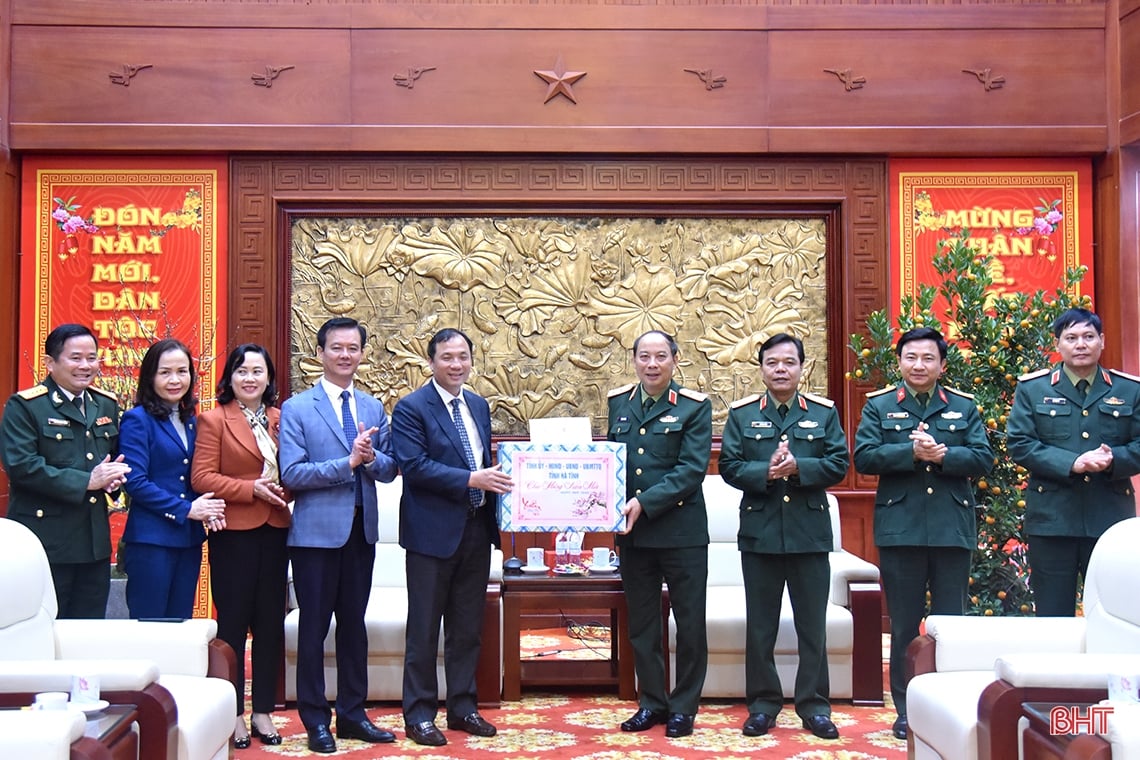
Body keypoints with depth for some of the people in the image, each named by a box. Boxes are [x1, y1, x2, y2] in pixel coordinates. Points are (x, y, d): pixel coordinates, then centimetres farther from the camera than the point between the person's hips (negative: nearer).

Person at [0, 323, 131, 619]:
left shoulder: (106, 404, 12)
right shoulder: (24, 406, -8)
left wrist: (112, 477, -4)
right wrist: (85, 481, -19)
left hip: (95, 540, 6)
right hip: (45, 540, -6)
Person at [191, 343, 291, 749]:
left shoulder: (280, 419, 10)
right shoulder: (214, 419, -3)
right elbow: (202, 477, -10)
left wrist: (285, 490, -4)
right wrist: (252, 489, -17)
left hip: (274, 531, 4)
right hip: (233, 533, -4)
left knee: (271, 623, 8)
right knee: (233, 624, 3)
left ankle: (263, 711, 19)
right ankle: (232, 714, 13)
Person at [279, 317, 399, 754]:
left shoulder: (374, 409, 11)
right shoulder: (296, 409, -4)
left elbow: (389, 470, 7)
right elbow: (291, 473, -13)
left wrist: (371, 456, -15)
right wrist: (348, 462, -21)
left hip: (361, 530, 5)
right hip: (316, 532, -4)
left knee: (354, 624, 13)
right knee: (314, 627, 4)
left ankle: (352, 714, 23)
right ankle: (316, 721, 15)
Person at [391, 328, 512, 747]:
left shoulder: (479, 405, 13)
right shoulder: (411, 408, -8)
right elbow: (414, 465, -18)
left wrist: (495, 483, 3)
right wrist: (470, 480, -23)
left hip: (476, 529, 6)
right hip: (433, 532, -6)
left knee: (468, 628, 13)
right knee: (424, 630, 3)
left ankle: (463, 707, 24)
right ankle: (419, 714, 13)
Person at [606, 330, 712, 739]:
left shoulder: (694, 407, -6)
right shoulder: (618, 402, 8)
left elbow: (692, 469, -15)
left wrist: (645, 502, -22)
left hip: (682, 530, -4)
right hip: (632, 532, 4)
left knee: (690, 623, 5)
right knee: (641, 624, 12)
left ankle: (683, 707, 18)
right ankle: (652, 702, 25)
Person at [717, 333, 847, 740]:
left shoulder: (824, 412, 5)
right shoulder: (741, 414, 5)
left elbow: (838, 464, -2)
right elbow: (729, 466, -2)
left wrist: (798, 468, -18)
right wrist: (766, 472, -19)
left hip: (810, 532, 0)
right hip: (759, 532, 0)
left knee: (813, 625, 6)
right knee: (760, 626, 7)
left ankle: (814, 705, 17)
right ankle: (763, 704, 19)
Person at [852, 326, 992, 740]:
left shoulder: (964, 406, 9)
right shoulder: (879, 405, 6)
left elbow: (983, 458, -1)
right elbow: (864, 457, -7)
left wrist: (942, 455, -17)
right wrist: (911, 452, -18)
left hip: (952, 530, 1)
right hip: (900, 530, -1)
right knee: (904, 626, 6)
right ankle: (906, 711, 15)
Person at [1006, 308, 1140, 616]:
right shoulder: (1032, 388, 5)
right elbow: (1018, 443, -5)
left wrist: (1113, 460, -18)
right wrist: (1072, 463, -18)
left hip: (1111, 519, 1)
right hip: (1052, 518, -1)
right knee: (1053, 616, 5)